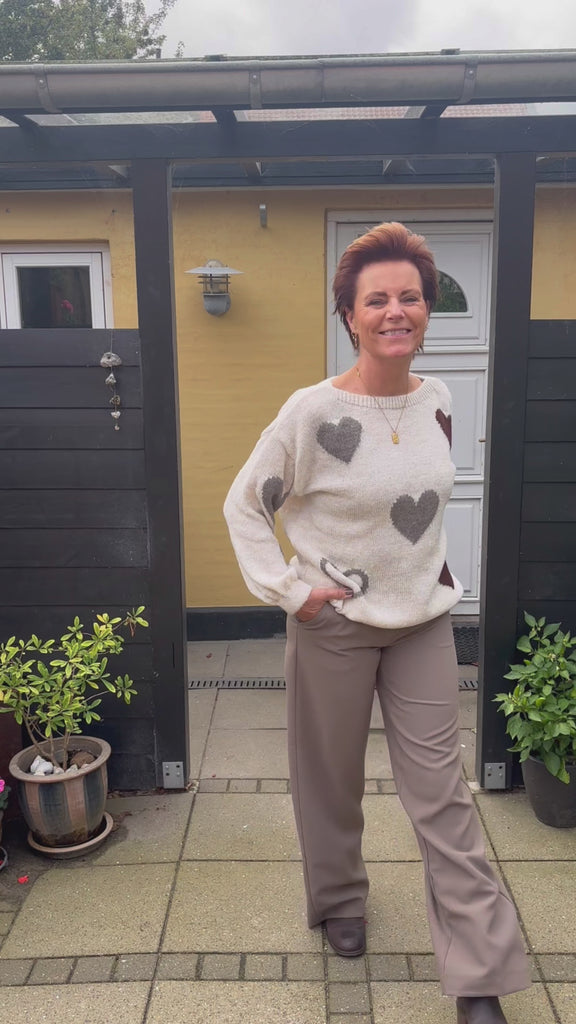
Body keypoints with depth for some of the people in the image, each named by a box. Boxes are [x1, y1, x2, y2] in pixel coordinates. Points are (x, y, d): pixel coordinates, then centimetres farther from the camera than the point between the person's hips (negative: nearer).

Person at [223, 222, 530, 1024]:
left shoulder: (438, 402, 0)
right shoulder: (312, 412, -16)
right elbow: (244, 505, -8)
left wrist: (432, 575, 13)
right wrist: (288, 591, -14)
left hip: (423, 623, 4)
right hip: (335, 627, -3)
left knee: (441, 791, 8)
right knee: (333, 781, 15)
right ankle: (339, 903, 43)